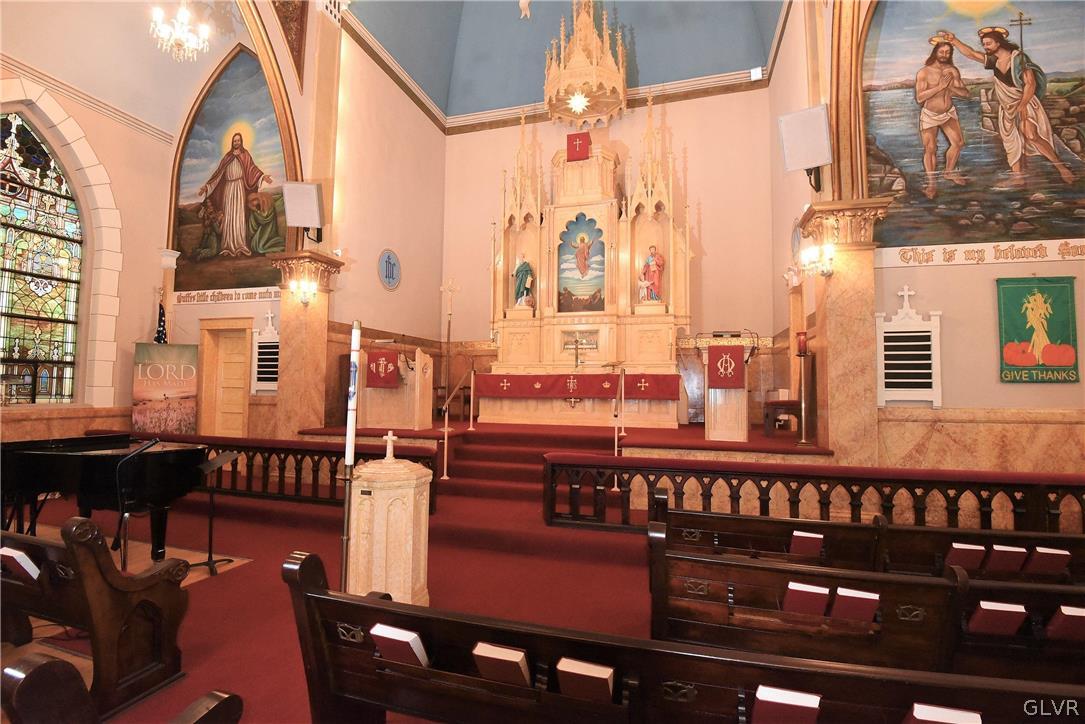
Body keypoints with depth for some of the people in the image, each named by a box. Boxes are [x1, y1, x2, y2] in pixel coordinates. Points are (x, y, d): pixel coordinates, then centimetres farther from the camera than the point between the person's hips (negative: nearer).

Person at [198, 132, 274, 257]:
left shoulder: (245, 155, 9)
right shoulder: (227, 156, 16)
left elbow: (252, 167, -4)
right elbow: (218, 172, 15)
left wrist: (262, 176, -25)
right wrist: (206, 185, 12)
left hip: (239, 187, -3)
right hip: (228, 188, 3)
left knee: (239, 215, -8)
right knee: (228, 216, -1)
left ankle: (239, 246, -11)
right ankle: (228, 247, -2)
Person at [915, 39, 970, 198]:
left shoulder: (953, 71, -3)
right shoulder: (924, 72, -15)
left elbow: (965, 93, -4)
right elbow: (919, 98, -26)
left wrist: (951, 87, -21)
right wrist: (940, 86, -31)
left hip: (948, 113, 5)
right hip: (929, 115, -5)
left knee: (958, 143, 7)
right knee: (930, 149, -3)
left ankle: (950, 172, 29)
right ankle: (931, 184, 6)